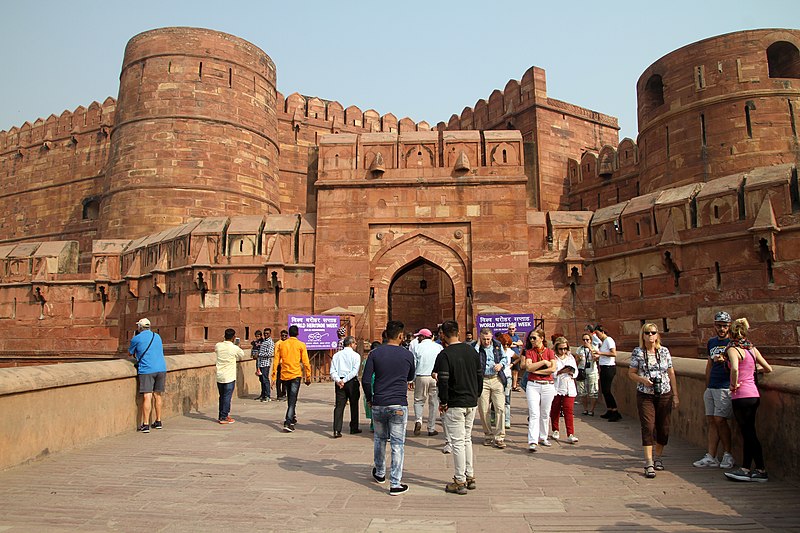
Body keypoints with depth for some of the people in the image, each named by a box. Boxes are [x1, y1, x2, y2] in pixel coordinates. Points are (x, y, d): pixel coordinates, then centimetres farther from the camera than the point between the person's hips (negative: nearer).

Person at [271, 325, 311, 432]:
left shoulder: (281, 344, 5)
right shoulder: (301, 345, -3)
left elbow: (276, 361, 3)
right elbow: (305, 362, -4)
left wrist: (274, 376, 7)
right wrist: (308, 377, 3)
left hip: (284, 375, 4)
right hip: (296, 375, -4)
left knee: (290, 399, 20)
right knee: (292, 400, -5)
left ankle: (292, 418, 33)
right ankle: (288, 423, -16)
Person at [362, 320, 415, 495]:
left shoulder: (375, 353, -2)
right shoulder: (407, 355, -1)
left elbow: (365, 380, -6)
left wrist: (369, 399, 9)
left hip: (378, 404, 2)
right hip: (399, 405, -2)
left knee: (379, 439, 20)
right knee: (397, 443, 4)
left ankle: (380, 473, 37)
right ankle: (395, 484, 6)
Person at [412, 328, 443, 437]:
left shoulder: (417, 347, 0)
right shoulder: (439, 347, 4)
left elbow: (413, 365, 0)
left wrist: (411, 379, 7)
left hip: (421, 377, -1)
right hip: (435, 378, 1)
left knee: (418, 400, 13)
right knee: (434, 403, 8)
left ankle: (418, 420, -10)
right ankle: (431, 429, 12)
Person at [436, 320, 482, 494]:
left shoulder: (445, 355, -15)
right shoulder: (471, 350, 5)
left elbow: (443, 381, -19)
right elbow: (480, 375, 10)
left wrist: (443, 402, -7)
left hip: (454, 404, -7)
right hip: (472, 402, 7)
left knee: (457, 442, 1)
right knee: (467, 439, 18)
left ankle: (460, 481, 8)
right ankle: (470, 477, 24)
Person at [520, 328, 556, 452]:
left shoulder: (549, 352, 4)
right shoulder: (529, 352, 4)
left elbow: (553, 369, -9)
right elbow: (528, 367, -10)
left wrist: (536, 370, -9)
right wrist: (544, 362, -10)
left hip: (548, 385, 1)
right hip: (533, 385, -1)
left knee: (545, 414, 11)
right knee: (534, 414, -9)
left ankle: (543, 437, 28)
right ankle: (533, 441, -12)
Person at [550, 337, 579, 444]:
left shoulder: (570, 357, 12)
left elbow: (576, 371, 15)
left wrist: (572, 373, -6)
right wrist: (561, 372, -19)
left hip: (569, 388, 3)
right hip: (555, 388, -2)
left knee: (569, 410, -6)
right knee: (555, 410, 8)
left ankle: (570, 435, -7)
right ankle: (555, 431, 26)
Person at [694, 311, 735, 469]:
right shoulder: (711, 342, 17)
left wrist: (724, 360, -27)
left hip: (725, 387, -6)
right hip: (711, 388, 6)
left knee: (720, 420, -8)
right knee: (711, 421, 5)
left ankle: (728, 455, 8)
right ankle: (710, 457, 8)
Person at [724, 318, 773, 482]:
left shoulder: (733, 349, -13)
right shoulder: (752, 349, 9)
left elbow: (735, 368, -31)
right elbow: (769, 369, 16)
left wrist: (734, 384, -15)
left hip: (741, 396, -7)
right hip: (754, 395, 7)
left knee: (749, 433, 2)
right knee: (748, 433, 13)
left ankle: (761, 471, 8)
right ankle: (745, 469, 18)